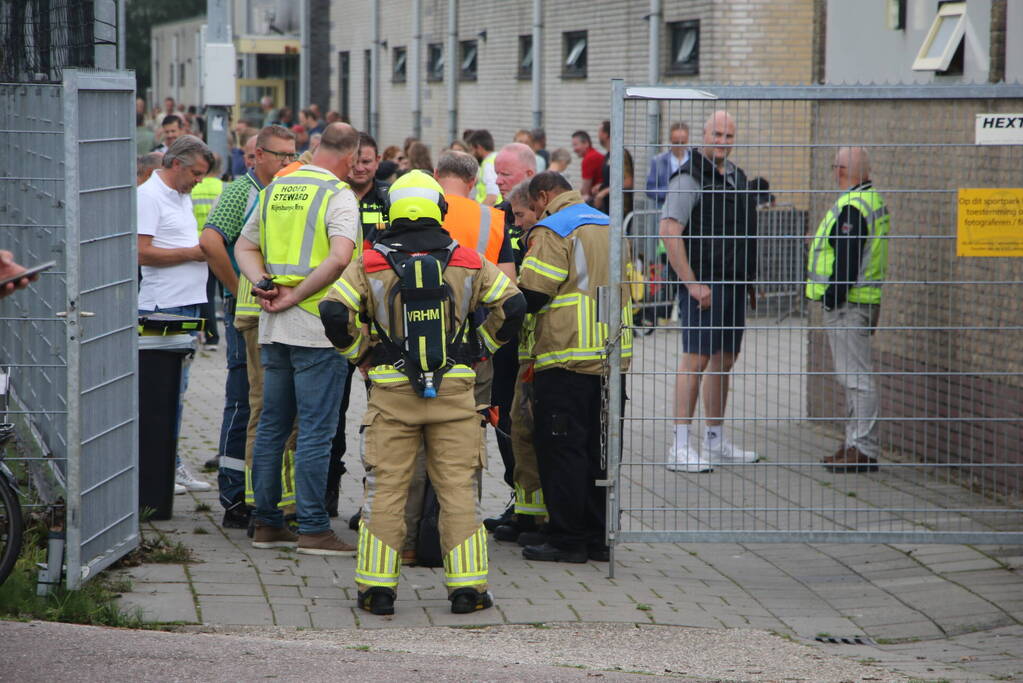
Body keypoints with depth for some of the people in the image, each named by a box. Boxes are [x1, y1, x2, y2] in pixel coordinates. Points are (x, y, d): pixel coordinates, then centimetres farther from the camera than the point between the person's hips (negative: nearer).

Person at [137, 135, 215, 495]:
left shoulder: (183, 196, 19)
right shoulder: (149, 196, -11)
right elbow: (142, 253, -18)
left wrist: (205, 250, 6)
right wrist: (191, 253, -15)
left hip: (188, 305, 10)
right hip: (163, 307, -9)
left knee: (177, 388, 13)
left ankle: (171, 464, 19)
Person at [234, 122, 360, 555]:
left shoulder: (275, 190, 12)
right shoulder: (338, 195, -10)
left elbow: (245, 248, 18)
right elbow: (340, 258, -25)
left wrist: (265, 285, 2)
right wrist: (297, 296, -16)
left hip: (274, 326, 7)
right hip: (318, 327, -7)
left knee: (272, 425, 13)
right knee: (316, 430, -3)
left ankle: (266, 523, 18)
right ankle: (312, 529, -3)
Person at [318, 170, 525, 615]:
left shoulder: (370, 264, 1)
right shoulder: (467, 262, 3)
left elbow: (334, 313, -8)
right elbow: (512, 305, 3)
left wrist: (362, 353, 7)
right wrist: (480, 346, 14)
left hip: (391, 392, 0)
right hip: (454, 388, 0)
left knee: (385, 490, 5)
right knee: (458, 489, 5)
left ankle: (377, 588, 4)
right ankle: (467, 587, 4)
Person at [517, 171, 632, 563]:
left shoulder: (553, 230, -8)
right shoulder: (609, 227, 18)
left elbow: (532, 293, -14)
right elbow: (631, 288, 22)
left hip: (566, 359, -8)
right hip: (611, 355, 8)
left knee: (560, 446, -3)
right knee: (598, 445, 13)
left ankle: (567, 538, -2)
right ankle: (598, 536, 16)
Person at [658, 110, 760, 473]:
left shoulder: (735, 176, 16)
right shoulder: (690, 177, -11)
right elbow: (669, 231, -19)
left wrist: (748, 279, 17)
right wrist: (692, 283, -20)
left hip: (734, 282, 9)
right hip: (702, 283, -9)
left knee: (724, 360, 12)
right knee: (696, 359, -11)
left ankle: (715, 442, 21)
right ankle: (680, 447, -11)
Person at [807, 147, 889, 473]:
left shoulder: (852, 208, -17)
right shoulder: (874, 202, 16)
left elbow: (847, 261, -22)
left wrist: (832, 298, -18)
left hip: (848, 303, -11)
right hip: (866, 300, 11)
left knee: (856, 376, -10)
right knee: (855, 376, 15)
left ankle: (864, 450, -10)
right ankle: (856, 445, 20)